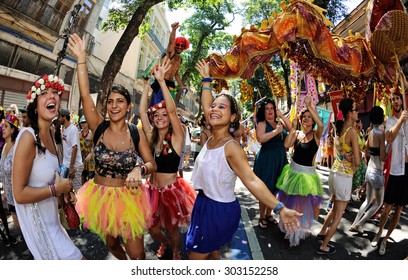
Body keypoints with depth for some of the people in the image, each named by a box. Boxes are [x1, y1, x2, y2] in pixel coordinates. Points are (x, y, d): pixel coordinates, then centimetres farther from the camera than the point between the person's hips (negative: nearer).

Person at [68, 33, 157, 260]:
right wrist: (82, 58, -24)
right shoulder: (99, 127, -8)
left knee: (136, 252, 3)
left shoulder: (137, 132, -10)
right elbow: (85, 96, -20)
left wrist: (139, 169, -28)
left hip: (128, 198, -2)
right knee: (111, 244, 25)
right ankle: (124, 262, 58)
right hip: (100, 197, 3)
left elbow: (153, 164, -7)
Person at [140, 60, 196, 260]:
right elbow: (142, 111, -5)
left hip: (172, 190, -4)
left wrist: (161, 81, -29)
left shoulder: (176, 137, -12)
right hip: (153, 190, 4)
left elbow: (172, 110, -25)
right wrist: (147, 84, -9)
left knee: (172, 229, 14)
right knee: (153, 229, 17)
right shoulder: (151, 136, 0)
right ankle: (164, 243, 53)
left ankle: (177, 254, 46)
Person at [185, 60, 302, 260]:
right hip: (204, 203, 7)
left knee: (195, 256, 9)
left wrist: (280, 208, -43)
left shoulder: (231, 147, -24)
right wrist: (206, 79, 11)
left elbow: (252, 180, -33)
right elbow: (205, 105, 7)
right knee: (211, 251, 27)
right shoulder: (211, 138, -3)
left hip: (220, 210, -7)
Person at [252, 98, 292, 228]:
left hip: (280, 159, 7)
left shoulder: (279, 123, 12)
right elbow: (261, 138, -24)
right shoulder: (262, 124, -9)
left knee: (274, 188, 14)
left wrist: (282, 116, -2)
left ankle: (268, 214, 30)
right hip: (267, 159, -7)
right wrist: (276, 131, -22)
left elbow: (291, 127, 3)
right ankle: (262, 217, 15)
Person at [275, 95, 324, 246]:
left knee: (305, 203, 8)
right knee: (290, 201, 18)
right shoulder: (296, 133, 0)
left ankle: (301, 228, 35)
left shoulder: (316, 134, -6)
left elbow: (321, 124, -27)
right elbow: (286, 145, -15)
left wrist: (310, 107, -28)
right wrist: (293, 127, -16)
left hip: (308, 173, -3)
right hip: (293, 171, 3)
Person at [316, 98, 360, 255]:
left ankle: (322, 233, 42)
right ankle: (324, 246, 16)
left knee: (335, 207, 27)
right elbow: (357, 161, -17)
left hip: (334, 172, 8)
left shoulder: (338, 129, 4)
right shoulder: (352, 131, -18)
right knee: (338, 214, 7)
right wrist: (353, 168, 1)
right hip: (344, 176, -7)